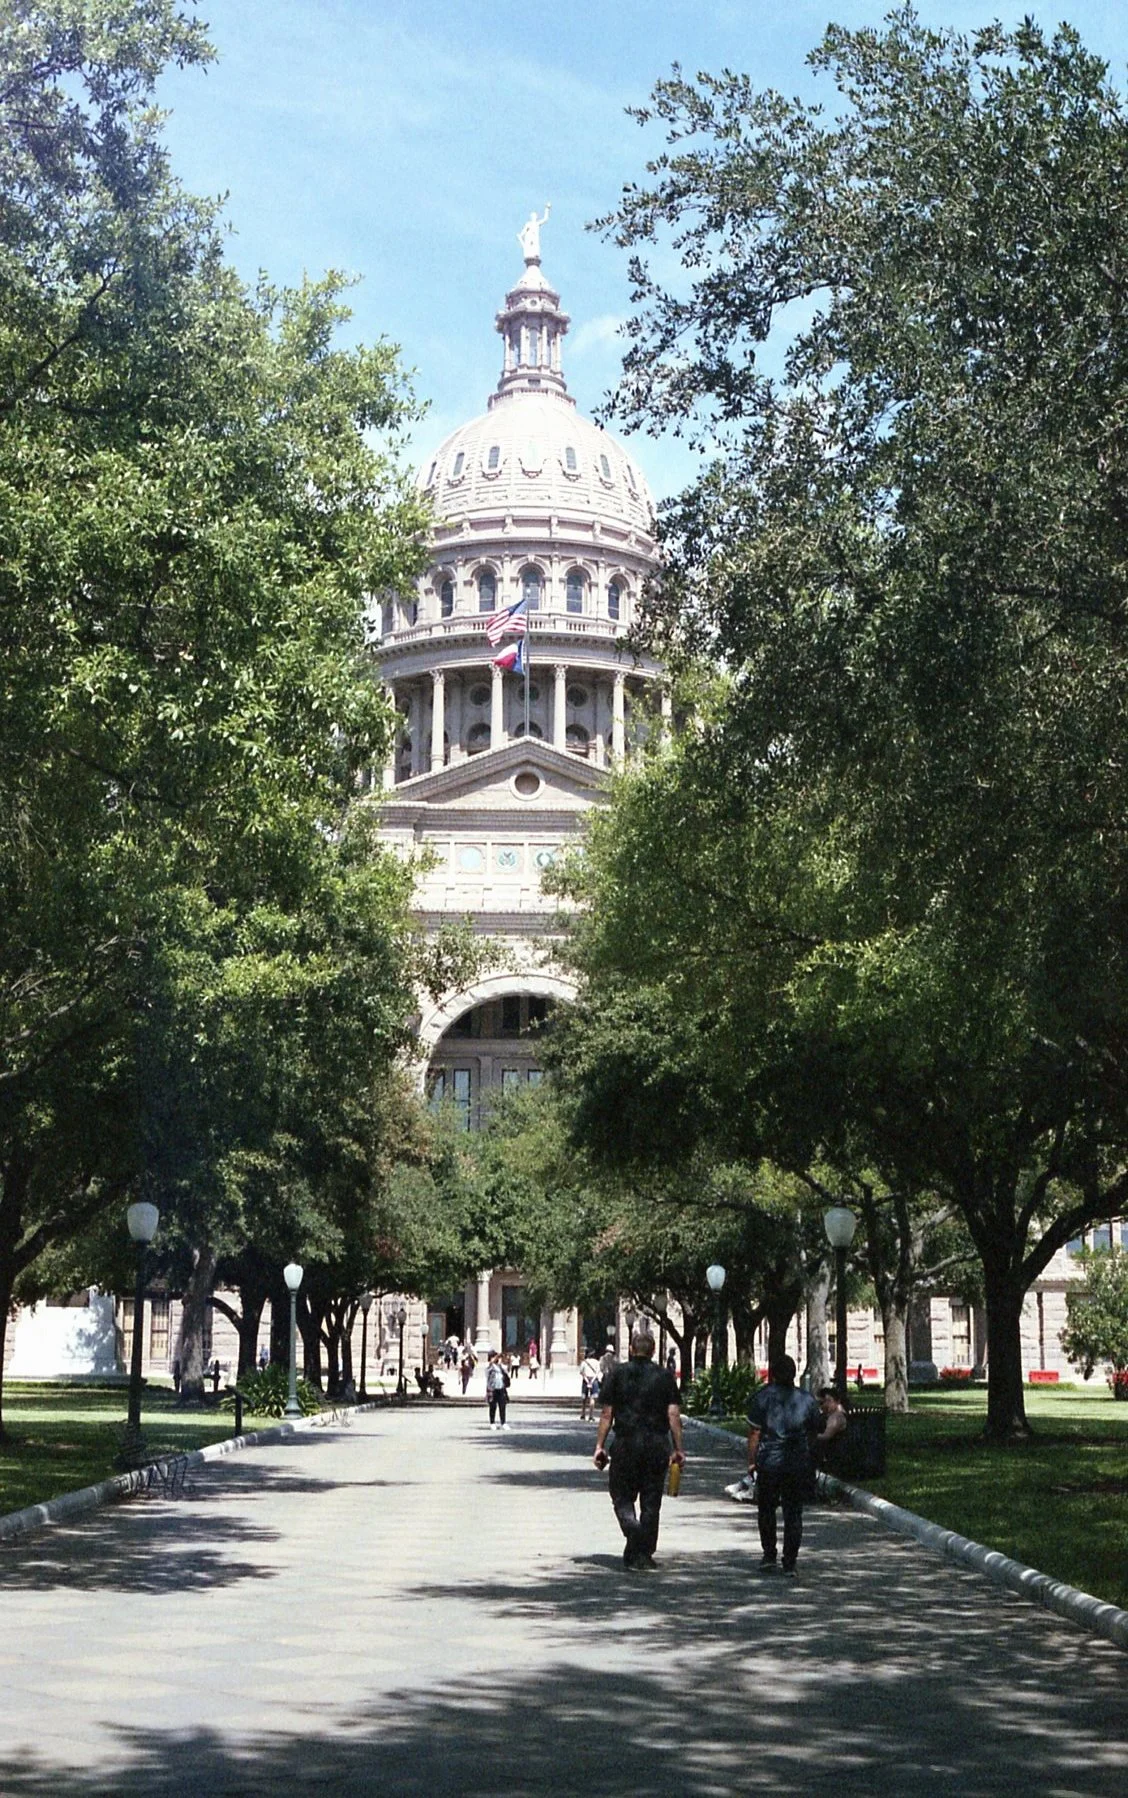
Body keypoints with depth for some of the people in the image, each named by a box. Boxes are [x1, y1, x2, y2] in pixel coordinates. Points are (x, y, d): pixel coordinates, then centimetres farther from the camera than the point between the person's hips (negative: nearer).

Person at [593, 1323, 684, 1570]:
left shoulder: (618, 1373, 1)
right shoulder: (664, 1376, 3)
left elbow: (607, 1413, -1)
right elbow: (674, 1415, -2)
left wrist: (600, 1445, 4)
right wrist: (678, 1448, 3)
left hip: (626, 1444, -1)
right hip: (657, 1446, 1)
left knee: (622, 1496, 9)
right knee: (651, 1503, 9)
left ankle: (632, 1528, -20)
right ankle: (643, 1554, 10)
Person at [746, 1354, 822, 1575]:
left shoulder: (762, 1397, -5)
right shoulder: (807, 1400, 2)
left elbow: (754, 1433, -7)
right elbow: (814, 1431, 10)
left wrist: (752, 1461, 1)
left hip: (769, 1463, -2)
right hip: (799, 1465, 2)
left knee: (766, 1509, 15)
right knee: (794, 1513, 7)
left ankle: (769, 1555, 10)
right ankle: (789, 1562, 6)